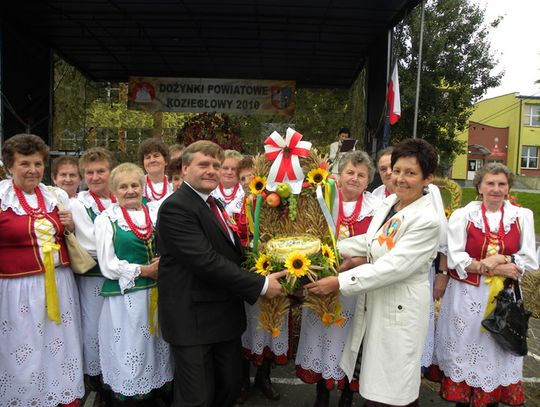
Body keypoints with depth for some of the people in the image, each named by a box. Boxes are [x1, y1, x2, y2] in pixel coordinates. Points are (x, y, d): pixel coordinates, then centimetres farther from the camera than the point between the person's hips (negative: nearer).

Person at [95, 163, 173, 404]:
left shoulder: (156, 212, 6)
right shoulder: (106, 219, -3)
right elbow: (108, 265, -7)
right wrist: (143, 270, -13)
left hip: (157, 292, 3)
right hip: (124, 295, -3)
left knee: (156, 346, 13)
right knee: (129, 351, 5)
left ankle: (155, 388, 30)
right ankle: (125, 395, 24)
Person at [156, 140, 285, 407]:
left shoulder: (214, 204, 14)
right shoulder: (175, 208, -17)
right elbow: (206, 261, -25)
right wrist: (260, 285, -20)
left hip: (226, 315, 9)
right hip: (193, 318, -8)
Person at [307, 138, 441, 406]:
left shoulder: (427, 221, -20)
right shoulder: (389, 202, 2)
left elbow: (391, 267, -25)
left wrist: (339, 282, -24)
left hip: (400, 309, -7)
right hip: (373, 301, 7)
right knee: (373, 382, 20)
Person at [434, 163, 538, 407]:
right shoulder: (462, 215, -3)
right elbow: (454, 258, -9)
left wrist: (502, 259, -17)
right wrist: (493, 268, -16)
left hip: (504, 298, 2)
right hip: (467, 296, -1)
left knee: (497, 353, 10)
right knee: (464, 352, 8)